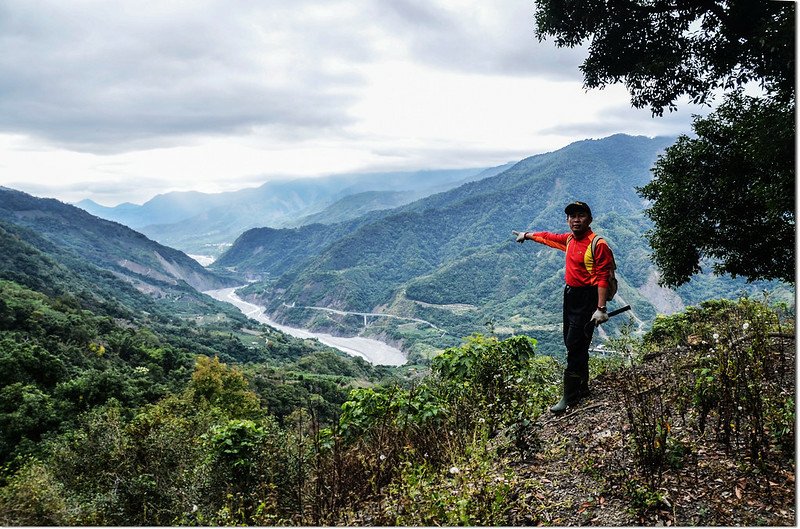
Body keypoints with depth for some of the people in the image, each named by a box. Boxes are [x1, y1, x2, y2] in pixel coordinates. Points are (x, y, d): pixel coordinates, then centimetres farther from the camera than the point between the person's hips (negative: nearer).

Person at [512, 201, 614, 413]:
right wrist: (527, 235, 42)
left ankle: (570, 397, -2)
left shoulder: (598, 245, -16)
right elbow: (548, 237, 28)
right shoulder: (569, 239, 8)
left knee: (576, 346, -8)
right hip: (570, 295, 9)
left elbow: (602, 278, -20)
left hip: (587, 298, -8)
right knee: (571, 344, 14)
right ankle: (582, 387, 28)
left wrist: (601, 308, -25)